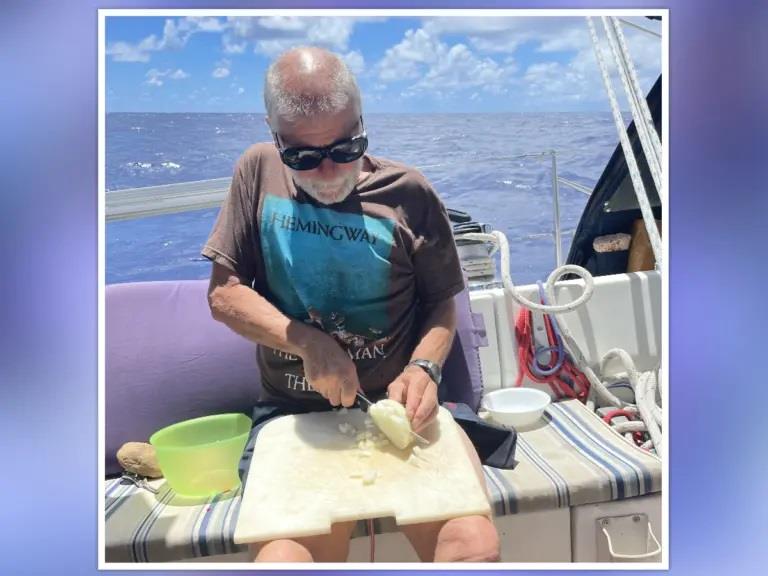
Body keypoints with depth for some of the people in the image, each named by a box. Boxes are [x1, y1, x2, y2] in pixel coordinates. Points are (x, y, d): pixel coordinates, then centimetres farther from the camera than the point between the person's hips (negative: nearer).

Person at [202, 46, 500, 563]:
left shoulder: (408, 193, -2)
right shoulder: (259, 171, 2)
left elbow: (441, 303, 7)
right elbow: (223, 293, 2)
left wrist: (424, 367, -13)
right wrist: (308, 341, -13)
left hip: (397, 408, 0)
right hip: (295, 418, 0)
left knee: (474, 545, -21)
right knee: (282, 557, -24)